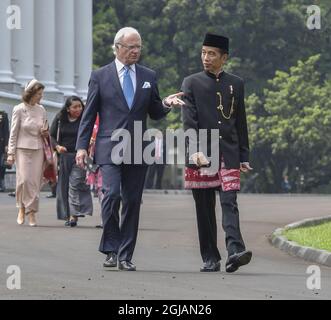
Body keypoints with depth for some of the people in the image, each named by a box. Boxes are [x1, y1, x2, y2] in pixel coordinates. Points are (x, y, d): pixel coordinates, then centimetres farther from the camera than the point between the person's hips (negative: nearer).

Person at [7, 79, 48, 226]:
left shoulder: (41, 110, 8)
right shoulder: (19, 110, -4)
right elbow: (13, 133, -1)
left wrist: (46, 133, -2)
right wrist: (11, 153, -5)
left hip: (38, 149, 4)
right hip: (23, 149, -4)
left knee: (35, 182, -1)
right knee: (24, 179, -11)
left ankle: (31, 212, 5)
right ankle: (22, 208, 9)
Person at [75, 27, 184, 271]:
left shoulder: (148, 77, 13)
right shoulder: (101, 76, 5)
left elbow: (155, 113, 17)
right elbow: (89, 114, 5)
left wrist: (167, 104, -5)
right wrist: (82, 146, -1)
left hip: (137, 150, 3)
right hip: (110, 148, -3)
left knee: (132, 202, 3)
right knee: (112, 194, -19)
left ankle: (125, 256, 9)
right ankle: (111, 249, -8)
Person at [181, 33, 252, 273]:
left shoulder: (236, 84, 11)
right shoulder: (191, 84, 4)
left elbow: (240, 123, 15)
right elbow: (189, 121, -7)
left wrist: (244, 156, 12)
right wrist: (195, 151, -20)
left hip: (229, 156, 1)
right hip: (200, 156, -1)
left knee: (229, 203, -12)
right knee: (205, 210, 4)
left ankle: (235, 252, -25)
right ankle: (210, 259, 11)